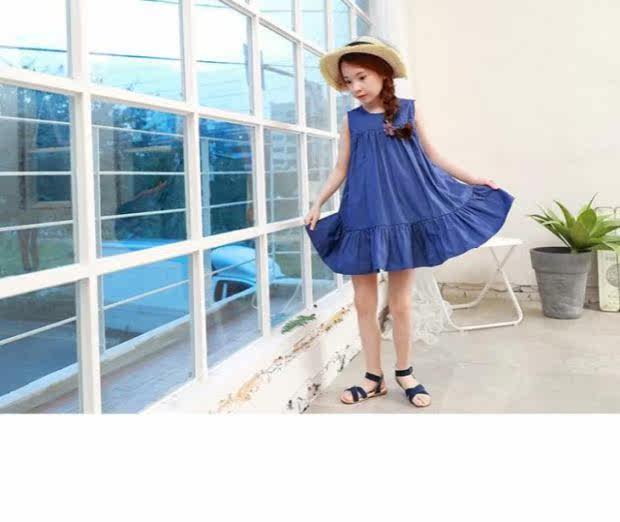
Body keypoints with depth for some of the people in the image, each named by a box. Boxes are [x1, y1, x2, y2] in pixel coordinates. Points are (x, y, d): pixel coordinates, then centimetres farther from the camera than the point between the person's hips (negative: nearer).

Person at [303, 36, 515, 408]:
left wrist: (473, 179, 12)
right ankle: (374, 377, 18)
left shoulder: (409, 109, 4)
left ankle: (405, 373, 23)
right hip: (363, 219, 2)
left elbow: (432, 157, 10)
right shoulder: (351, 120, 7)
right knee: (364, 302, 4)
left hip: (405, 214, -1)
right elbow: (341, 170, 8)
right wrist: (318, 203, -2)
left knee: (400, 302, 5)